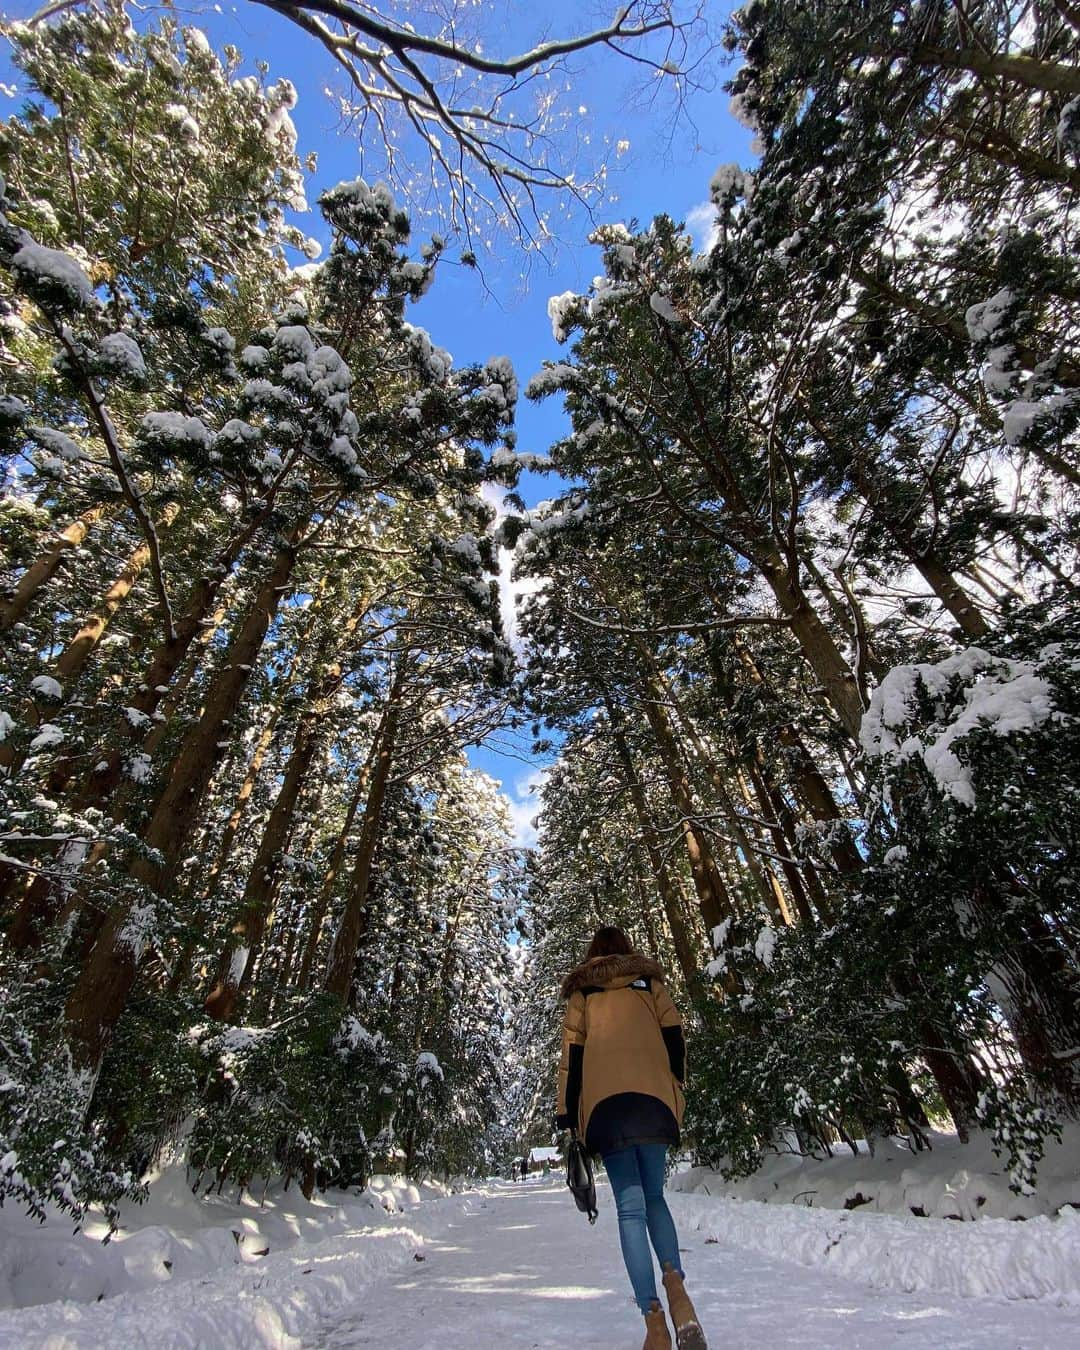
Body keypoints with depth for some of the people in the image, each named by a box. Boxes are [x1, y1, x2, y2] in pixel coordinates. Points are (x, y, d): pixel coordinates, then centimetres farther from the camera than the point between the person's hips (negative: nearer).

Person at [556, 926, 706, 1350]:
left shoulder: (581, 992, 14)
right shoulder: (649, 981, 16)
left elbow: (572, 1052, 8)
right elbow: (673, 1037, 8)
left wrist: (567, 1113, 9)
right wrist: (676, 1090, 15)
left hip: (603, 1100, -1)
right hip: (653, 1094, 1)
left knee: (630, 1205, 3)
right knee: (653, 1195, 15)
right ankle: (674, 1278, -9)